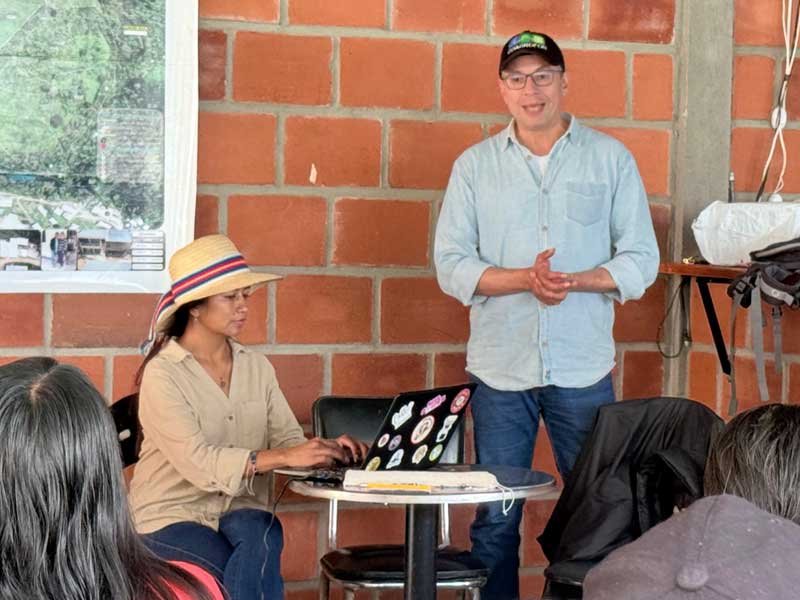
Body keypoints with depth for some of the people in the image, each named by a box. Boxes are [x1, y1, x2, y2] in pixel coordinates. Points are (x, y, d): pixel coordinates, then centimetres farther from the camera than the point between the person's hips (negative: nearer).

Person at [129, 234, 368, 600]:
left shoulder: (257, 367, 9)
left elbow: (287, 438, 3)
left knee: (262, 543, -30)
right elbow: (197, 462, -23)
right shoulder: (163, 374, -11)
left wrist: (324, 449, -21)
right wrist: (283, 457, -31)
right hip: (171, 515, -4)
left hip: (239, 509, 4)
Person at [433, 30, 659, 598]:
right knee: (494, 519, 4)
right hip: (500, 366, 1)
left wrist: (574, 281, -15)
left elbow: (641, 259, 3)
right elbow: (451, 264, 1)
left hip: (583, 366, 0)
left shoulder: (610, 158, 5)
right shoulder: (475, 165, 7)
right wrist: (524, 279, -15)